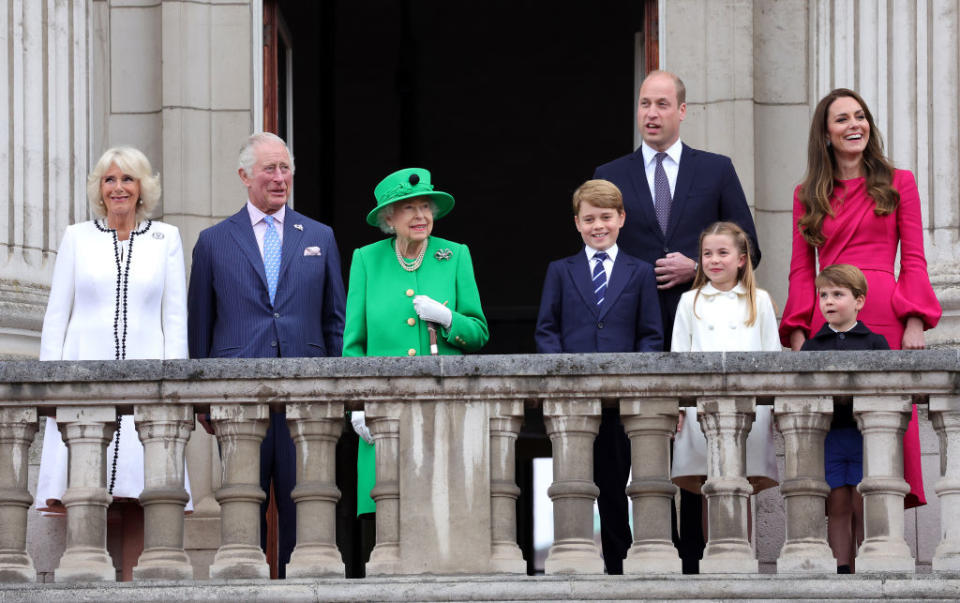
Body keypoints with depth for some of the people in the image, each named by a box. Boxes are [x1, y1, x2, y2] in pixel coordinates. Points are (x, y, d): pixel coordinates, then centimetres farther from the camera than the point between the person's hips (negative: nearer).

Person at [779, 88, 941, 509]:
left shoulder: (898, 184, 12)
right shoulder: (808, 195, 16)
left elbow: (914, 261, 7)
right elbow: (801, 270, 13)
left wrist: (915, 322, -6)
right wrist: (798, 334, 1)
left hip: (885, 316, -1)